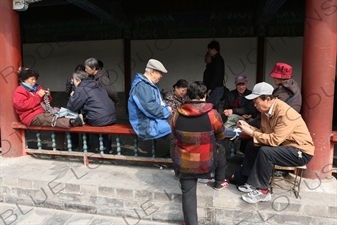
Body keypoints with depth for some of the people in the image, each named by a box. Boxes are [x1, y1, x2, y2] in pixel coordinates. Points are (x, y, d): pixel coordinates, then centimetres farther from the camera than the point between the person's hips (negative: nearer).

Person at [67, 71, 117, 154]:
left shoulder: (81, 89, -6)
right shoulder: (96, 84, 16)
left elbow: (72, 107, -1)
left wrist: (72, 96, 18)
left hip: (99, 120, -7)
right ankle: (106, 146, 30)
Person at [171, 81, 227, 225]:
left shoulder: (177, 114, -8)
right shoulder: (212, 114, -15)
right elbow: (221, 136, 3)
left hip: (183, 164, 1)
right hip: (206, 163, 0)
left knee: (188, 194, 15)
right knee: (221, 150, 29)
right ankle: (219, 183, 49)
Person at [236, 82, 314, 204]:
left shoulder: (285, 113, -28)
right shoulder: (266, 110, -3)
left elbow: (274, 140, -30)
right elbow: (264, 132, 3)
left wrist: (251, 133, -24)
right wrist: (248, 127, -10)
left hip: (301, 152, -9)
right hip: (283, 144, 9)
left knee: (265, 152, -29)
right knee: (251, 146, 1)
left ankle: (262, 191, -13)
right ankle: (252, 182, 6)